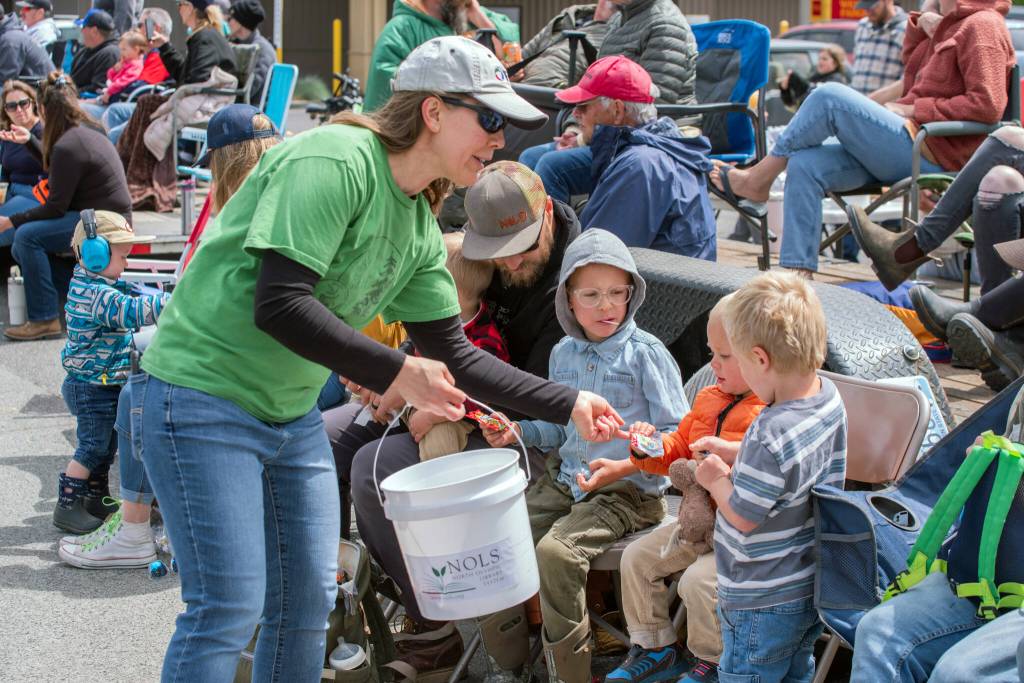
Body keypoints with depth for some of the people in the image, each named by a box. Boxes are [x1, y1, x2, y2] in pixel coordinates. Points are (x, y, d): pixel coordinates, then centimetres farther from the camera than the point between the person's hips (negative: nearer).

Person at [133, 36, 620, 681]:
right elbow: (279, 305, -28)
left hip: (293, 412, 9)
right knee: (230, 607, -9)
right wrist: (398, 373, -22)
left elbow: (453, 354, 13)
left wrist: (570, 404, 10)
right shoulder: (335, 161, -20)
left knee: (309, 600, 11)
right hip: (204, 395, -9)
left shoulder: (421, 227, 7)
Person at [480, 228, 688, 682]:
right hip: (565, 478, 7)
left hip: (628, 491, -7)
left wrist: (625, 465, -25)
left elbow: (676, 433, -10)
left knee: (556, 550, -27)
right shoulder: (563, 354, 9)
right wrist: (518, 431, 2)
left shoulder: (645, 353, -10)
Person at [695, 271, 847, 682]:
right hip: (812, 587, 9)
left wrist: (716, 481, -5)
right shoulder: (829, 397, -5)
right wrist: (735, 456, 6)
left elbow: (743, 517, -22)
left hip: (762, 603, -9)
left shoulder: (771, 436, -33)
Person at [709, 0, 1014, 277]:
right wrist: (920, 28, 15)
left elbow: (988, 104, -19)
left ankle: (758, 178, -6)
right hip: (911, 150, 10)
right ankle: (798, 274, -12)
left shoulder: (982, 25, -7)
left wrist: (915, 110, -14)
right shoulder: (951, 25, 23)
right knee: (804, 165, -7)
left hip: (928, 154, -10)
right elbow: (911, 80, 31)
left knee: (830, 96, -20)